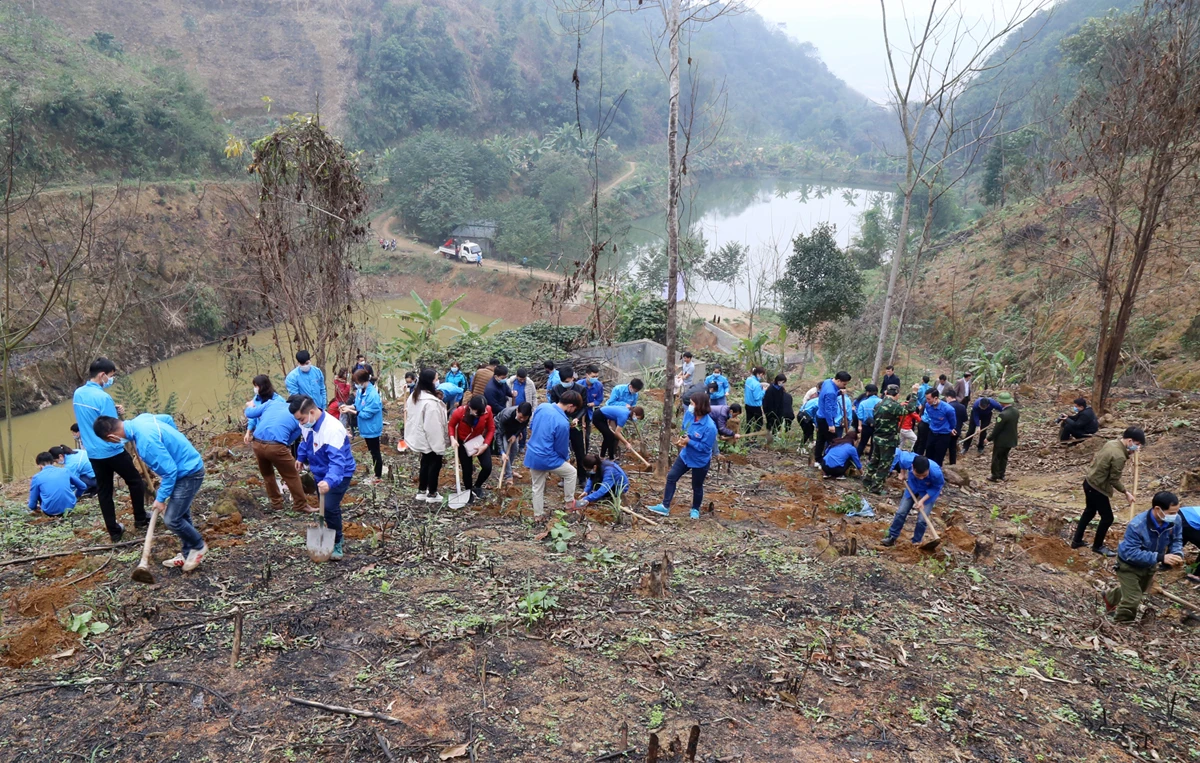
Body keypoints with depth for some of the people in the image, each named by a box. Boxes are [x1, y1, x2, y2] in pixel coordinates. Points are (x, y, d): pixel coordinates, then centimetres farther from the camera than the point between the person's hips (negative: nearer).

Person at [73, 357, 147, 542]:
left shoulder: (77, 394, 5)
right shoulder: (103, 397, -20)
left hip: (93, 453, 7)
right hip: (112, 451, -7)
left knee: (104, 491, 11)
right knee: (135, 481, 13)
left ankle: (114, 531, 16)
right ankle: (140, 520, 21)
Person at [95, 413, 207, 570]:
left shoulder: (146, 442, -31)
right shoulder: (140, 419, -4)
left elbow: (170, 471, -26)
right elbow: (168, 419, 16)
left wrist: (161, 498, -12)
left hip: (189, 473, -10)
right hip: (186, 466, 10)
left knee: (171, 520, -5)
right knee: (181, 514, 18)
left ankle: (198, 546, 18)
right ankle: (187, 553, 31)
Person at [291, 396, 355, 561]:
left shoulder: (333, 429, -36)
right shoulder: (307, 423, -11)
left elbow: (338, 460, -44)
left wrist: (330, 481, -58)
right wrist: (301, 458, 25)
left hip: (339, 474, -8)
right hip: (320, 473, 8)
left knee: (330, 508, -15)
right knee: (324, 507, 17)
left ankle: (336, 544, 2)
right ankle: (334, 537, 35)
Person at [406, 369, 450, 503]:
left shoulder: (414, 396, 2)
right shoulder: (430, 402, -29)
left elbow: (409, 415, 13)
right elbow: (433, 426, -27)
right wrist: (440, 445, -21)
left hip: (421, 438, 9)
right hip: (431, 440, -9)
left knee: (425, 463, 20)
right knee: (435, 464, 6)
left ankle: (421, 491, 30)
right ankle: (432, 494, 17)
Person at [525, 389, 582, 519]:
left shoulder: (542, 406, -6)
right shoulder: (563, 423, -26)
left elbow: (531, 426, 11)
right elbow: (561, 448, -12)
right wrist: (567, 458, 9)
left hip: (531, 455, 7)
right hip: (547, 459, -6)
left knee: (537, 486, 23)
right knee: (571, 472, 19)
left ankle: (538, 514, 33)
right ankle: (569, 502, 29)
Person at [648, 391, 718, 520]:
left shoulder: (709, 426, -30)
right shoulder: (693, 417, -6)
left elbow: (705, 447, -26)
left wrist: (689, 442, -25)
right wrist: (684, 439, -9)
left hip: (700, 461, -7)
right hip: (686, 455, 7)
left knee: (697, 487, 13)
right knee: (671, 477, 4)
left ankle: (695, 509, 38)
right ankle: (665, 506, 12)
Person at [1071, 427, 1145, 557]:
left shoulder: (1111, 443, -1)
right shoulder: (1119, 457, -26)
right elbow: (1114, 480, -19)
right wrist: (1126, 493, -6)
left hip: (1089, 482, 10)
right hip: (1097, 488, -10)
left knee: (1089, 512, 25)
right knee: (1107, 518, 7)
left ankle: (1076, 541, 34)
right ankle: (1098, 546, 24)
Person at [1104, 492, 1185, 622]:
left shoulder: (1175, 520, -24)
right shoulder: (1137, 525, -41)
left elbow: (1177, 540, -5)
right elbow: (1131, 553, -39)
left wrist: (1177, 554, -27)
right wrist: (1160, 558, -48)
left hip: (1149, 565, 7)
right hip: (1129, 564, -7)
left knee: (1138, 591, 30)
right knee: (1132, 599, -8)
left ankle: (1110, 596, 60)